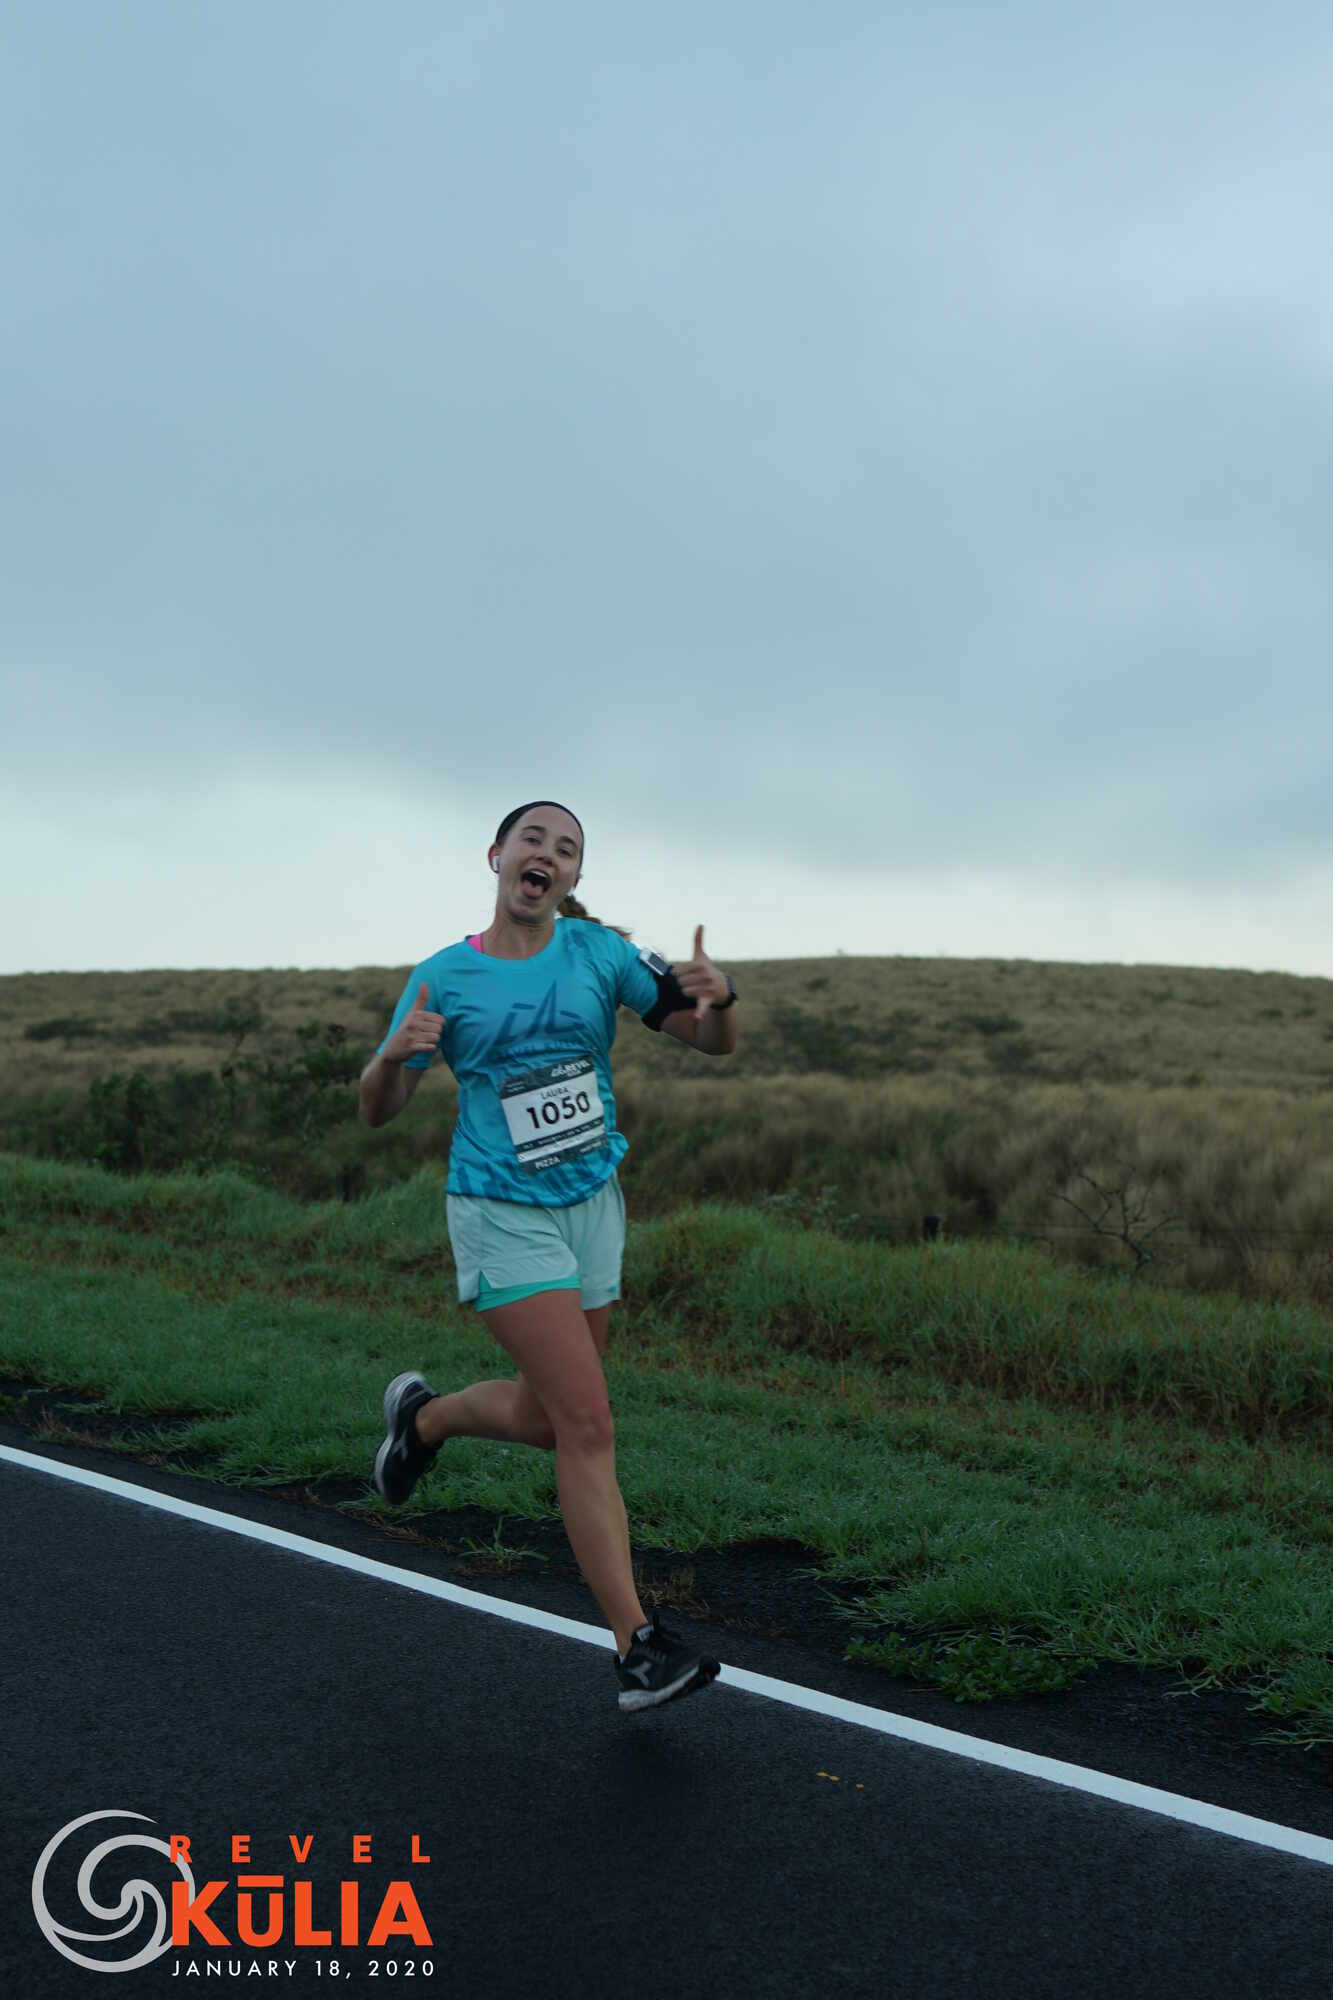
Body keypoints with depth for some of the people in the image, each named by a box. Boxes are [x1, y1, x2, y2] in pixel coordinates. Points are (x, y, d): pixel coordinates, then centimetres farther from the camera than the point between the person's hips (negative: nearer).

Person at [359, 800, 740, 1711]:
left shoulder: (597, 952, 1)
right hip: (503, 1217, -4)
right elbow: (379, 1110, 1)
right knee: (588, 1424, -13)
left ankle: (422, 1416, 47)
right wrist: (396, 1054, -22)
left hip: (592, 1204, 4)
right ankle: (640, 1646, -5)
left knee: (545, 1419, 16)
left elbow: (713, 1041, -4)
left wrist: (717, 995, -27)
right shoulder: (443, 978, -4)